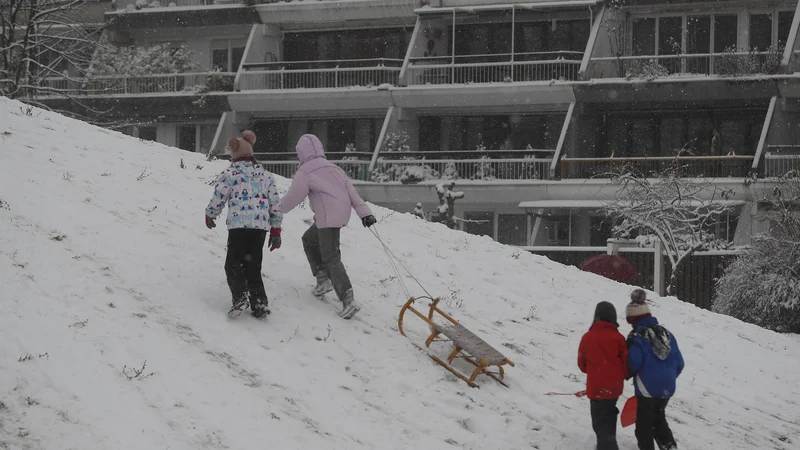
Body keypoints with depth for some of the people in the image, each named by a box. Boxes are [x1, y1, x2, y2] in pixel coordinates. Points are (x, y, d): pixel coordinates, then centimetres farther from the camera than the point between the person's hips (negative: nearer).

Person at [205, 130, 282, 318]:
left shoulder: (229, 174, 3)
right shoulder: (266, 175, 16)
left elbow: (218, 199, 4)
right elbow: (275, 203, 14)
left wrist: (210, 216, 24)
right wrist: (276, 231, 20)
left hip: (238, 225, -4)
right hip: (261, 225, 4)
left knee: (234, 264, 3)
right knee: (253, 267, 11)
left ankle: (240, 296, -18)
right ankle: (260, 303, -1)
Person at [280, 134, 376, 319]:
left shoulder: (305, 172, -6)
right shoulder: (332, 167, 16)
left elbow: (292, 198, -4)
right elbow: (351, 190, 9)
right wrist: (364, 212, 6)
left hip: (328, 218, -8)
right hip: (342, 215, 8)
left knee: (331, 258, -9)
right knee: (309, 240, 26)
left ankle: (348, 300, -19)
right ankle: (323, 280, 21)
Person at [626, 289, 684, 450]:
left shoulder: (636, 337, -13)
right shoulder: (666, 333, 6)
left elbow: (634, 364, -22)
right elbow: (679, 363, 8)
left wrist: (627, 374, 0)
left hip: (647, 389, -6)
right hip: (667, 388, 6)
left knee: (644, 425, 6)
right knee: (659, 419, 25)